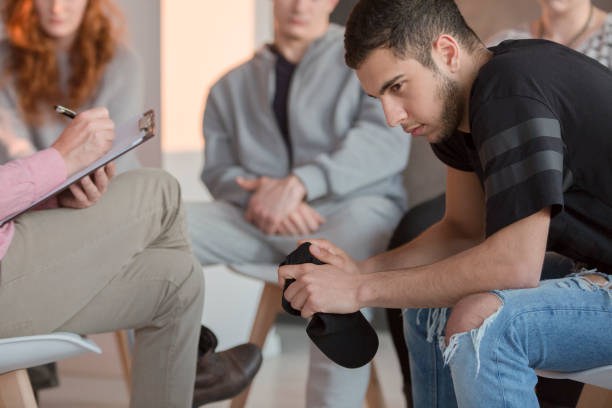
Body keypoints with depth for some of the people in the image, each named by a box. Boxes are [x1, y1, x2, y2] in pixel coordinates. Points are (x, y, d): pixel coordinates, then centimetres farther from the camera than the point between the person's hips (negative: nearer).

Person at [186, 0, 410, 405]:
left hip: (351, 207, -4)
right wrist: (258, 194, -10)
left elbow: (388, 139, -5)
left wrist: (298, 184, -17)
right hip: (259, 218, 4)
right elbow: (219, 169, 15)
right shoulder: (231, 87, 24)